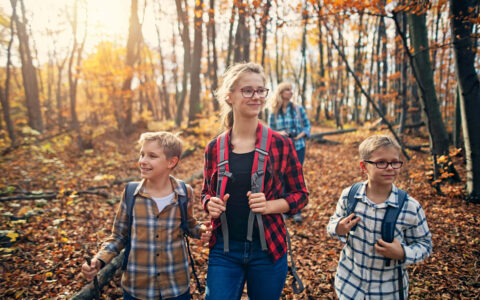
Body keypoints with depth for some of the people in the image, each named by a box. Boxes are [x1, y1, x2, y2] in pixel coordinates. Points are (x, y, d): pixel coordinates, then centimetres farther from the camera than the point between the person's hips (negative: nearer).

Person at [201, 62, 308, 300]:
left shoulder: (280, 144, -6)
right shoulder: (214, 148, -1)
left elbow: (300, 195, 0)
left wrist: (269, 205, -18)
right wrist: (210, 204, -9)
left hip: (267, 249, 0)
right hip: (224, 249, 1)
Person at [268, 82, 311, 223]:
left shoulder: (298, 108, 1)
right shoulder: (273, 112, 1)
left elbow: (307, 125, 5)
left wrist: (301, 135, -13)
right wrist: (279, 133, -14)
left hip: (298, 147, 0)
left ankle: (297, 211, 6)